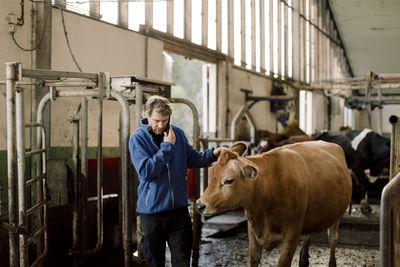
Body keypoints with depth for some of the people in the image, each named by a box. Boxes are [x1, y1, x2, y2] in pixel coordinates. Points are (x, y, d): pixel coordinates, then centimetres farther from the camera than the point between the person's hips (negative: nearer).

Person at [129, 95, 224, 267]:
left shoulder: (177, 133, 4)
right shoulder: (138, 138, -8)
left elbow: (192, 159, 16)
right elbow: (146, 171, -20)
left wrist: (212, 154, -1)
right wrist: (167, 147, -17)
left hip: (179, 208, 3)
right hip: (151, 212, -3)